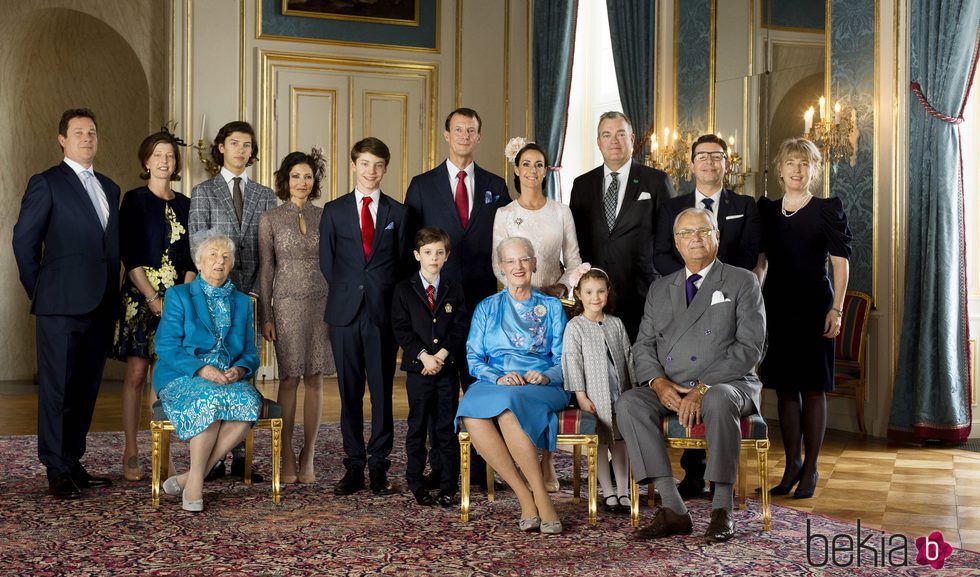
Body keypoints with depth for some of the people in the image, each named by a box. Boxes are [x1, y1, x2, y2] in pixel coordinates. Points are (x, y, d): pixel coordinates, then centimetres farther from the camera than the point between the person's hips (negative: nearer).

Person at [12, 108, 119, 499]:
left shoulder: (109, 189, 18)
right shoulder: (46, 184, -2)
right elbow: (24, 240, -3)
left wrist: (112, 297, 11)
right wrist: (40, 291, -2)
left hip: (100, 306, 6)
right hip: (62, 306, -6)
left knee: (86, 388, 10)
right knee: (57, 388, -2)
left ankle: (74, 463, 19)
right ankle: (57, 472, 3)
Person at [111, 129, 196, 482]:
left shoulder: (184, 205, 12)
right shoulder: (135, 200, 0)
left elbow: (190, 257, 10)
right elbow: (129, 255, -6)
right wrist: (153, 298, -12)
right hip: (140, 295, -3)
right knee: (136, 373, -5)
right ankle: (131, 454, 0)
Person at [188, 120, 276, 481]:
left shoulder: (265, 196, 13)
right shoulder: (203, 193, 7)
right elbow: (197, 240, -3)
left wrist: (258, 291, 0)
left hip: (251, 296, 2)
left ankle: (242, 457, 7)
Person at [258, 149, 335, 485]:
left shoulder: (325, 217, 8)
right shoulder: (270, 219, 3)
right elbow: (266, 270, 3)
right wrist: (266, 317, -1)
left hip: (322, 304, 2)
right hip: (288, 304, -2)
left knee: (314, 380, 3)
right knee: (289, 380, -1)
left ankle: (308, 458, 9)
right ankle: (288, 459, 6)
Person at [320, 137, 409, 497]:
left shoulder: (398, 212, 8)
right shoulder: (334, 211, 8)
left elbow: (402, 263, 8)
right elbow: (326, 262, 9)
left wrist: (390, 299, 0)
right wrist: (346, 294, 3)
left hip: (384, 314, 0)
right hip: (345, 313, 1)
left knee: (382, 391, 1)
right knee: (349, 392, 4)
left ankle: (379, 467, 8)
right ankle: (354, 466, 10)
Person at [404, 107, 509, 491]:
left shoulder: (495, 186, 11)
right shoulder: (422, 186, 7)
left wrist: (501, 292, 0)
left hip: (482, 300, 1)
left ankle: (481, 466, 6)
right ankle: (441, 464, 9)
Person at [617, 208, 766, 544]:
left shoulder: (741, 283, 5)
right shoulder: (659, 290, 19)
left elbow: (750, 346, -7)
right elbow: (643, 346, 13)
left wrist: (703, 389, -17)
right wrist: (658, 382, -10)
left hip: (727, 385, -4)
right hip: (670, 388, 4)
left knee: (718, 401, -39)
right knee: (629, 403, -26)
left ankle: (722, 511, -28)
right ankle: (673, 509, -27)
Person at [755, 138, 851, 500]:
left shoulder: (828, 209, -2)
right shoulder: (766, 210, 10)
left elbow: (840, 262, -6)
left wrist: (836, 310, -12)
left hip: (813, 306, -4)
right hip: (776, 306, 4)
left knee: (813, 388, 1)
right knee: (784, 388, 8)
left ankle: (810, 470, 9)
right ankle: (792, 466, 17)